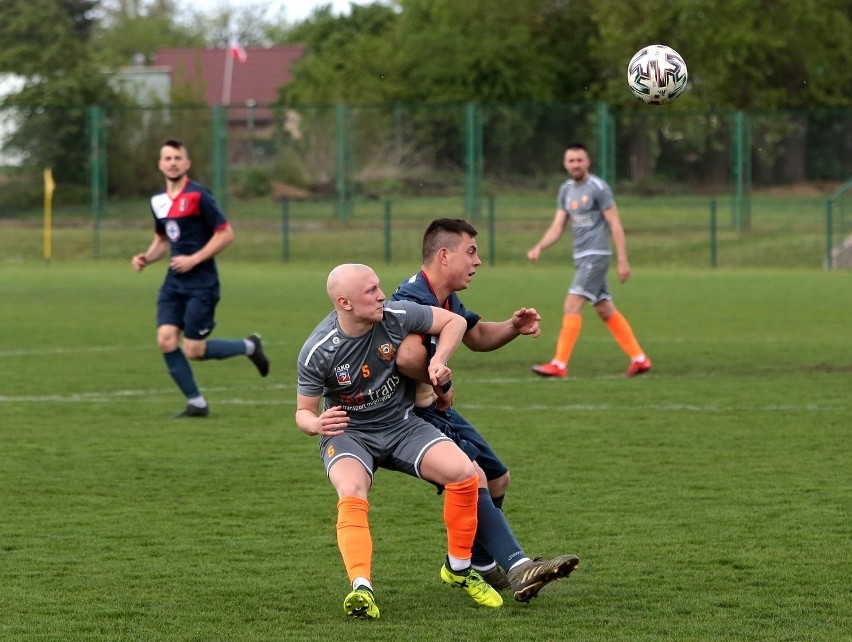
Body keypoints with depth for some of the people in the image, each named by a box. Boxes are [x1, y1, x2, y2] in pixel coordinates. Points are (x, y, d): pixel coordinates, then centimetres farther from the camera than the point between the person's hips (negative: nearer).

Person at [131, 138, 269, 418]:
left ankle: (249, 346, 20)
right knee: (166, 340, -9)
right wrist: (146, 258, 5)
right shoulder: (159, 201, 10)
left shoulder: (198, 195, -12)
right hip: (174, 282, 6)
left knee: (193, 350, -7)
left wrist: (194, 259, -17)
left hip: (201, 282, -6)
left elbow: (226, 234, -12)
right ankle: (196, 403, 5)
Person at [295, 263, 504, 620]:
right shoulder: (317, 352, -20)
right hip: (347, 433, -3)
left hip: (401, 425, 3)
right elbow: (303, 412, -7)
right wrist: (317, 424, -32)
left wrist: (439, 360, -15)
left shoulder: (396, 316, -14)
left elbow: (453, 321, 2)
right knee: (351, 494, -36)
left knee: (463, 472, -20)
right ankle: (362, 590, -45)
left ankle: (458, 569, 1)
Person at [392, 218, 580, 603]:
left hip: (437, 410, 11)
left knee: (497, 480, 19)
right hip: (411, 414, -11)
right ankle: (518, 570, -39)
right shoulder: (412, 300, -25)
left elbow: (476, 335, 28)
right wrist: (437, 385, -25)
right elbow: (408, 357, -45)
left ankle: (478, 565, 38)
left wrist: (513, 327, 7)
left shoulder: (445, 300, 9)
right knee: (471, 476, -28)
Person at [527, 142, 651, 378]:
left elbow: (615, 225, -11)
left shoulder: (598, 188, -10)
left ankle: (559, 365, -15)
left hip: (596, 255, -8)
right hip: (582, 258, 8)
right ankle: (639, 359, 16)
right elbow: (557, 227, 11)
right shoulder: (566, 190, 12)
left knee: (571, 306, -14)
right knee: (606, 310, 10)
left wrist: (623, 260, -14)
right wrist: (539, 248, -6)